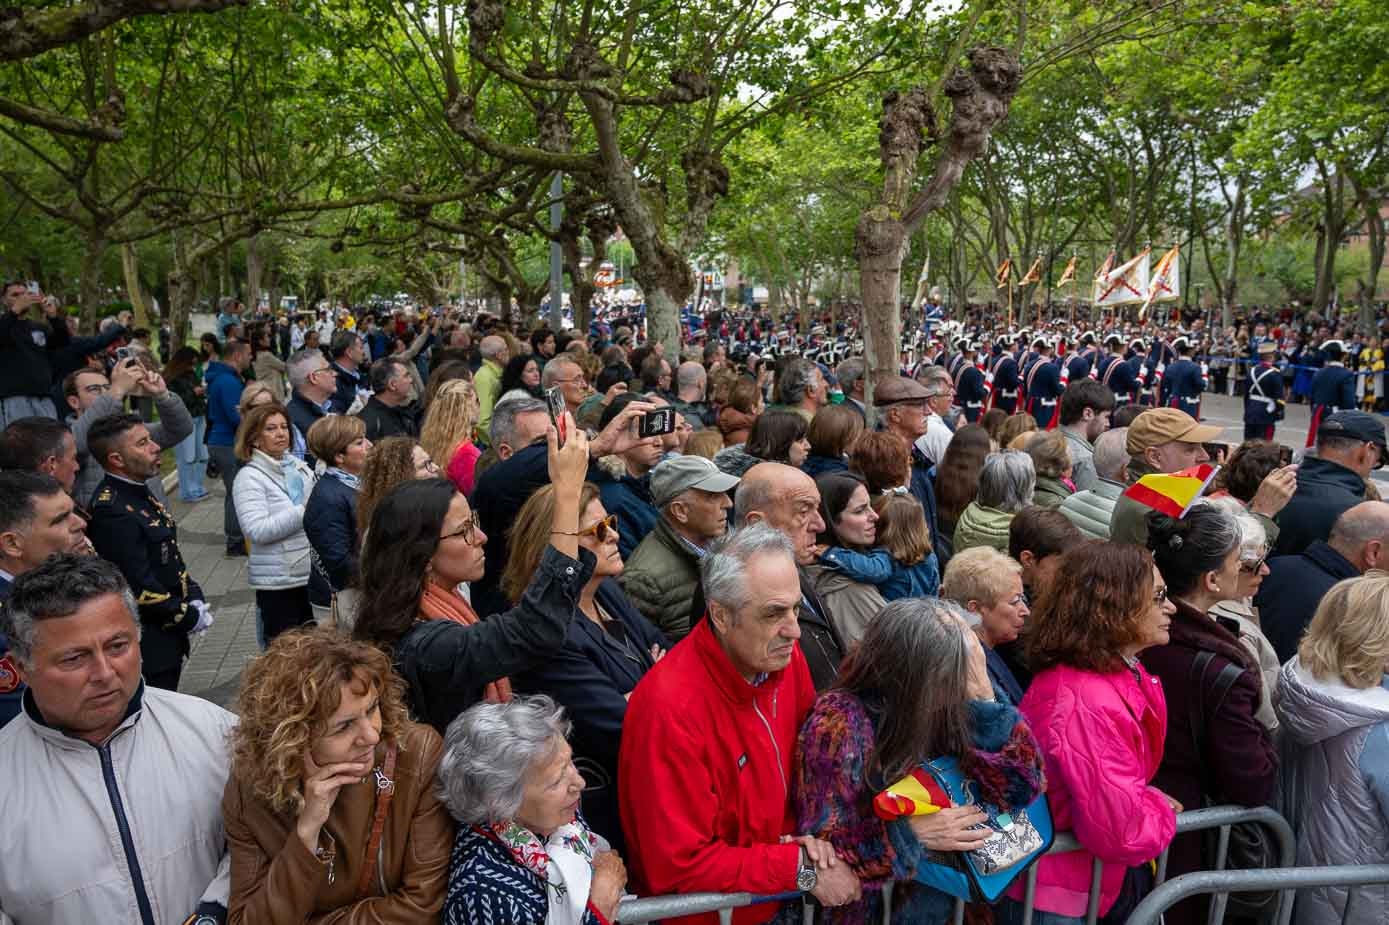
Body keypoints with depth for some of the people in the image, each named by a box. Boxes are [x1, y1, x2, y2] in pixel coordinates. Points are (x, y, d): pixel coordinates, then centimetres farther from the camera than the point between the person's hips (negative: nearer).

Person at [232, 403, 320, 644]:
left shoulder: (299, 467, 9)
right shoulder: (249, 477, -9)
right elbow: (258, 530, -21)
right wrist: (304, 513, -24)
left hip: (312, 574, 6)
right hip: (279, 580, -6)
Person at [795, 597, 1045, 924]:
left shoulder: (940, 707, -9)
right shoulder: (840, 723, -25)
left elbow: (1021, 787, -9)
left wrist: (981, 694, -19)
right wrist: (914, 833, -30)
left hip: (933, 884, 4)